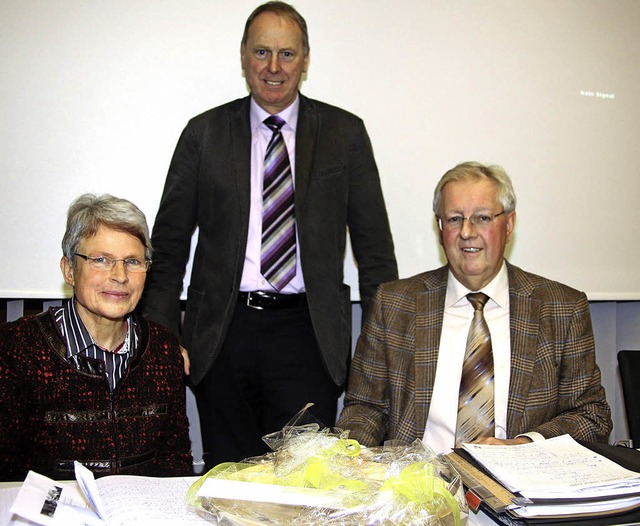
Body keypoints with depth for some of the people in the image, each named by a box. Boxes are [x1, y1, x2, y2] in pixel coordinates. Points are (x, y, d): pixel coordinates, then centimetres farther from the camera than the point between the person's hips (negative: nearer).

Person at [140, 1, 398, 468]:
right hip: (223, 331, 1)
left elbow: (374, 244, 6)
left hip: (307, 333, 0)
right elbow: (170, 242, 8)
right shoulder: (204, 133, 7)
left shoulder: (345, 133, 6)